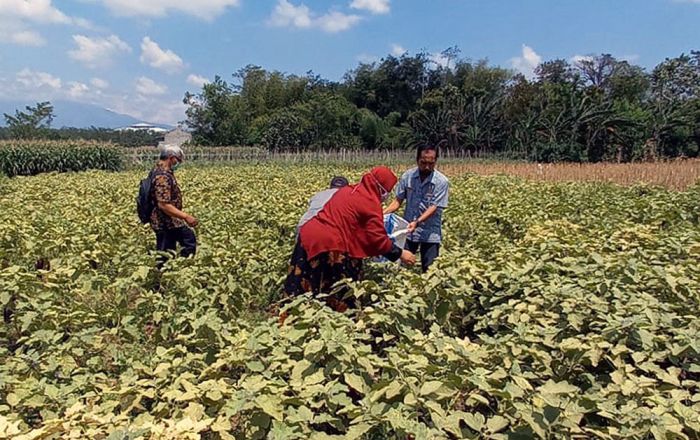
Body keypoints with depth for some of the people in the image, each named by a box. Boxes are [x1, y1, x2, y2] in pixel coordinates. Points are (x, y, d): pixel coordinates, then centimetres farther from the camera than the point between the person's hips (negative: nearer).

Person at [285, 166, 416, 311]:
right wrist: (400, 254, 4)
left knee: (302, 288, 17)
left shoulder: (348, 190, 17)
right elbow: (377, 238, -7)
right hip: (329, 245, -8)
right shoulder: (371, 203, -7)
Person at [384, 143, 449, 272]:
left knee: (429, 270, 6)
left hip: (430, 233, -2)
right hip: (408, 230, 3)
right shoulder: (407, 176, -4)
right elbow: (398, 201, 1)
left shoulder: (442, 182, -13)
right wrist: (383, 213, -14)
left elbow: (433, 208, -17)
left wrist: (417, 222, -31)